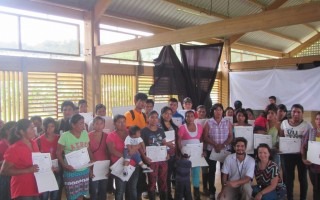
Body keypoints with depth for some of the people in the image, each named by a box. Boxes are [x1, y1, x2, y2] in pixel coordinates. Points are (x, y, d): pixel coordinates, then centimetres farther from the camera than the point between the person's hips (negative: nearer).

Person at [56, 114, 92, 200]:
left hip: (84, 170, 5)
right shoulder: (65, 136, -12)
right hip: (71, 171, -4)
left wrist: (91, 160, -4)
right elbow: (58, 153, -8)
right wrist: (65, 165, -20)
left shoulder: (85, 133, 2)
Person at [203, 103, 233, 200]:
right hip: (211, 150, -1)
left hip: (226, 150, 1)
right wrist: (215, 145, -17)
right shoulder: (208, 122, -1)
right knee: (212, 170, 6)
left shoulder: (227, 122, 4)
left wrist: (223, 145, -15)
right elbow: (205, 137, -5)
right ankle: (212, 191, 16)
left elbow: (231, 136, 1)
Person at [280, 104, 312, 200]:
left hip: (301, 154, -2)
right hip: (287, 154, 2)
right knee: (288, 177, 11)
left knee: (302, 177, 11)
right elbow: (281, 137, 9)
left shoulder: (307, 125, -7)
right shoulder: (284, 123, 1)